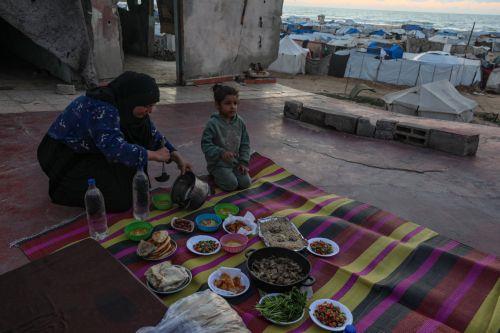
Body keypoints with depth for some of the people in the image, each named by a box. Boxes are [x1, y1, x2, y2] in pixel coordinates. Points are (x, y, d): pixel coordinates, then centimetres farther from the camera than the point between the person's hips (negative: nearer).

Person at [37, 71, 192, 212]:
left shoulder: (124, 105, -4)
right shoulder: (102, 108, -30)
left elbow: (151, 133, 3)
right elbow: (115, 149, -41)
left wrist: (177, 157, -5)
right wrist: (154, 155, -31)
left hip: (90, 150, 8)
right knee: (119, 199, -19)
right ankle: (66, 189, 0)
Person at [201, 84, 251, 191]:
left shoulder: (240, 122, -1)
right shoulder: (213, 124, -17)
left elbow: (245, 144, 6)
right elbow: (206, 145, -16)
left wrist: (243, 162, -2)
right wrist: (221, 153, -29)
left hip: (235, 162, 5)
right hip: (218, 163, -4)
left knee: (246, 183, -8)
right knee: (231, 184, -19)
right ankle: (215, 177, 11)